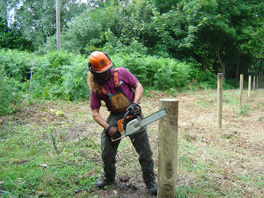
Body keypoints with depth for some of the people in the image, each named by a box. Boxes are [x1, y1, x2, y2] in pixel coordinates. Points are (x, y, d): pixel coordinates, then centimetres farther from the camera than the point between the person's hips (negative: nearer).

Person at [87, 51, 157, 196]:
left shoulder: (121, 72, -6)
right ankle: (109, 178, 30)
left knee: (145, 152, -2)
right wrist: (108, 128, -16)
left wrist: (134, 104, -21)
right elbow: (95, 112, -3)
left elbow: (139, 87, -4)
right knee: (106, 152, 2)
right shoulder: (95, 87, -2)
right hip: (115, 117, 2)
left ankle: (150, 182, 16)